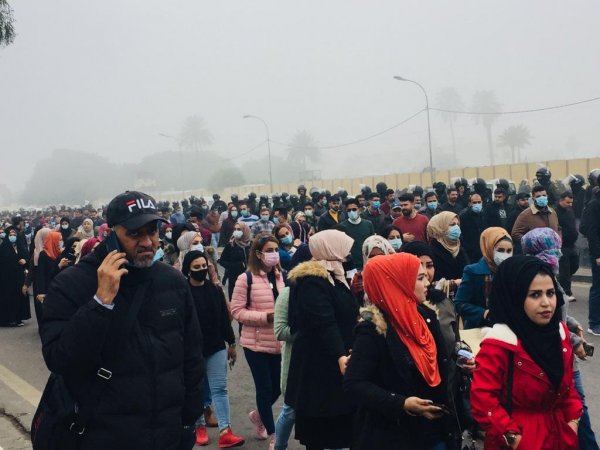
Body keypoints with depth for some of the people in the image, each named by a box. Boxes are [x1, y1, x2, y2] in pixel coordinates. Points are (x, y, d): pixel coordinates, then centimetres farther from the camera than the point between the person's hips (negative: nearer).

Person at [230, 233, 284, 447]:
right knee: (265, 388, 4)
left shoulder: (282, 277, 4)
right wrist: (265, 316, -20)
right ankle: (272, 434, 22)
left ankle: (258, 415, 43)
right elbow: (237, 311, -11)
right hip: (256, 343, -5)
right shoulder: (246, 278, -11)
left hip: (279, 342, 5)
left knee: (277, 387, 13)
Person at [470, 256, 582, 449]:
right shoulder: (499, 344, -22)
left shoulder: (560, 333, 0)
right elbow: (482, 400, -23)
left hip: (561, 434, 6)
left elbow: (567, 383, 12)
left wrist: (573, 419, 3)